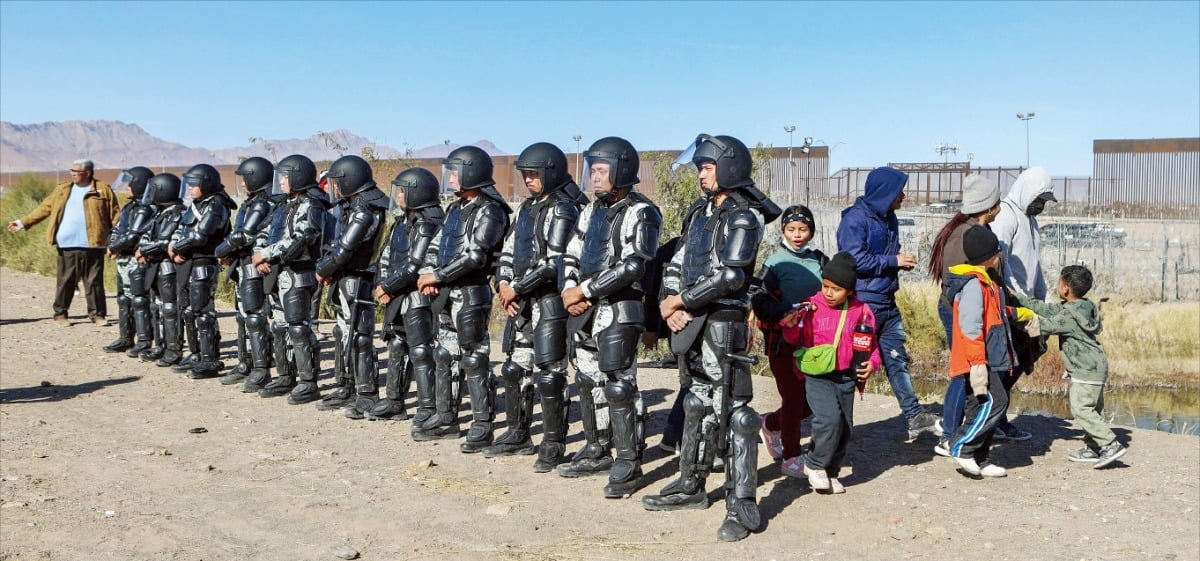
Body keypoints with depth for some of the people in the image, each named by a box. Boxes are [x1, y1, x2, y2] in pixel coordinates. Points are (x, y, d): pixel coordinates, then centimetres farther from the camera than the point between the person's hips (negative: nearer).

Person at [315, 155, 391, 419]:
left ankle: (367, 399, -1)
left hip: (356, 281, -10)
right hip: (348, 280, 10)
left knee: (358, 338, -6)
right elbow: (338, 244, 16)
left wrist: (322, 270, -5)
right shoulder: (355, 206, 14)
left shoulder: (364, 210, -17)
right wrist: (327, 269, 2)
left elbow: (344, 249, -20)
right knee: (349, 335, 14)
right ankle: (361, 391, 22)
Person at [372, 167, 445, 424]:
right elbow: (386, 256, 16)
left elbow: (415, 265, -22)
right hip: (397, 297, 10)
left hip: (418, 298, -10)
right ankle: (394, 402, 27)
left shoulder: (428, 225, -16)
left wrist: (387, 286, -13)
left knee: (420, 352, -7)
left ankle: (428, 407, -1)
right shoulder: (403, 221, 14)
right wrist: (383, 285, 1)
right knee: (397, 347, 16)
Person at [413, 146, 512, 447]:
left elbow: (475, 256, -20)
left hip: (471, 293, -9)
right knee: (446, 356, 14)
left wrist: (438, 276, -15)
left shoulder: (489, 211, -12)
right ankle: (446, 418, 24)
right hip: (447, 294, 9)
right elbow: (437, 244, 18)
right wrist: (428, 273, 0)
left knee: (474, 360, -4)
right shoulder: (456, 208, 16)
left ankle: (483, 425, 3)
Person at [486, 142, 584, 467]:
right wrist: (503, 284, 1)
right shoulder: (527, 208, 17)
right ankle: (517, 435, 26)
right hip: (520, 300, 9)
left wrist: (516, 287, -14)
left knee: (550, 373, -5)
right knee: (516, 368, 14)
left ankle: (554, 445, 4)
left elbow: (554, 262, -20)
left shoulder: (562, 210, -11)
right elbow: (509, 249, 18)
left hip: (548, 301, -9)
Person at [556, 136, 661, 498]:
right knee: (589, 383, 14)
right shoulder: (593, 211, 16)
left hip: (619, 310, -9)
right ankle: (597, 452, 28)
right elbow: (572, 255, 18)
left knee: (618, 387, -8)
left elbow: (631, 266, -19)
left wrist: (584, 290, -16)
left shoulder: (638, 213, -10)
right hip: (585, 310, 9)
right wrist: (570, 289, -2)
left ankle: (628, 466, -1)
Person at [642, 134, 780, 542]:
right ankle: (691, 486, 29)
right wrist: (669, 303, -4)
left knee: (732, 410, -8)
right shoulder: (699, 213, 16)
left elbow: (730, 276, -20)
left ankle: (742, 505, -3)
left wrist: (679, 301, -13)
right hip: (690, 322, 9)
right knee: (697, 404, 17)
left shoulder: (743, 216, -10)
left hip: (723, 322, -9)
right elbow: (677, 264, 14)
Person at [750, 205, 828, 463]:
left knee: (814, 398, 9)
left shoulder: (820, 261, 8)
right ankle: (791, 455, 18)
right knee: (793, 398, 0)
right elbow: (760, 302, -14)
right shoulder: (775, 263, -7)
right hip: (783, 341, -5)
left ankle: (771, 424, 35)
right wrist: (793, 310, -24)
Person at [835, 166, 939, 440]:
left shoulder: (888, 218, 13)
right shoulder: (856, 219, -14)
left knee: (897, 360, 10)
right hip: (861, 303, -8)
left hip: (887, 304, 8)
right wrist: (894, 261, -18)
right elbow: (854, 259, -23)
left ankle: (914, 417, 15)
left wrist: (903, 261, 2)